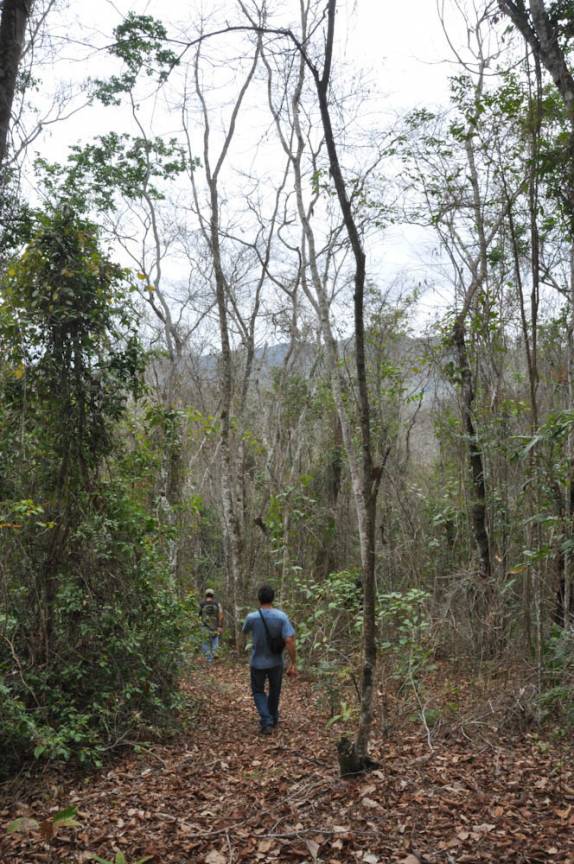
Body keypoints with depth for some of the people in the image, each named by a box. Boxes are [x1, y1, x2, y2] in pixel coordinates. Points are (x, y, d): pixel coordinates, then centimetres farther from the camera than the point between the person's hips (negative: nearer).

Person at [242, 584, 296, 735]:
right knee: (274, 691, 23)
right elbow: (289, 641, -21)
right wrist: (294, 663, -14)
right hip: (276, 662, 1)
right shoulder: (281, 616, -16)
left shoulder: (252, 617, -16)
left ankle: (267, 722, -1)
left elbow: (245, 631, 7)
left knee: (258, 691, 16)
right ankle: (273, 718, 39)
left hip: (258, 662, -1)